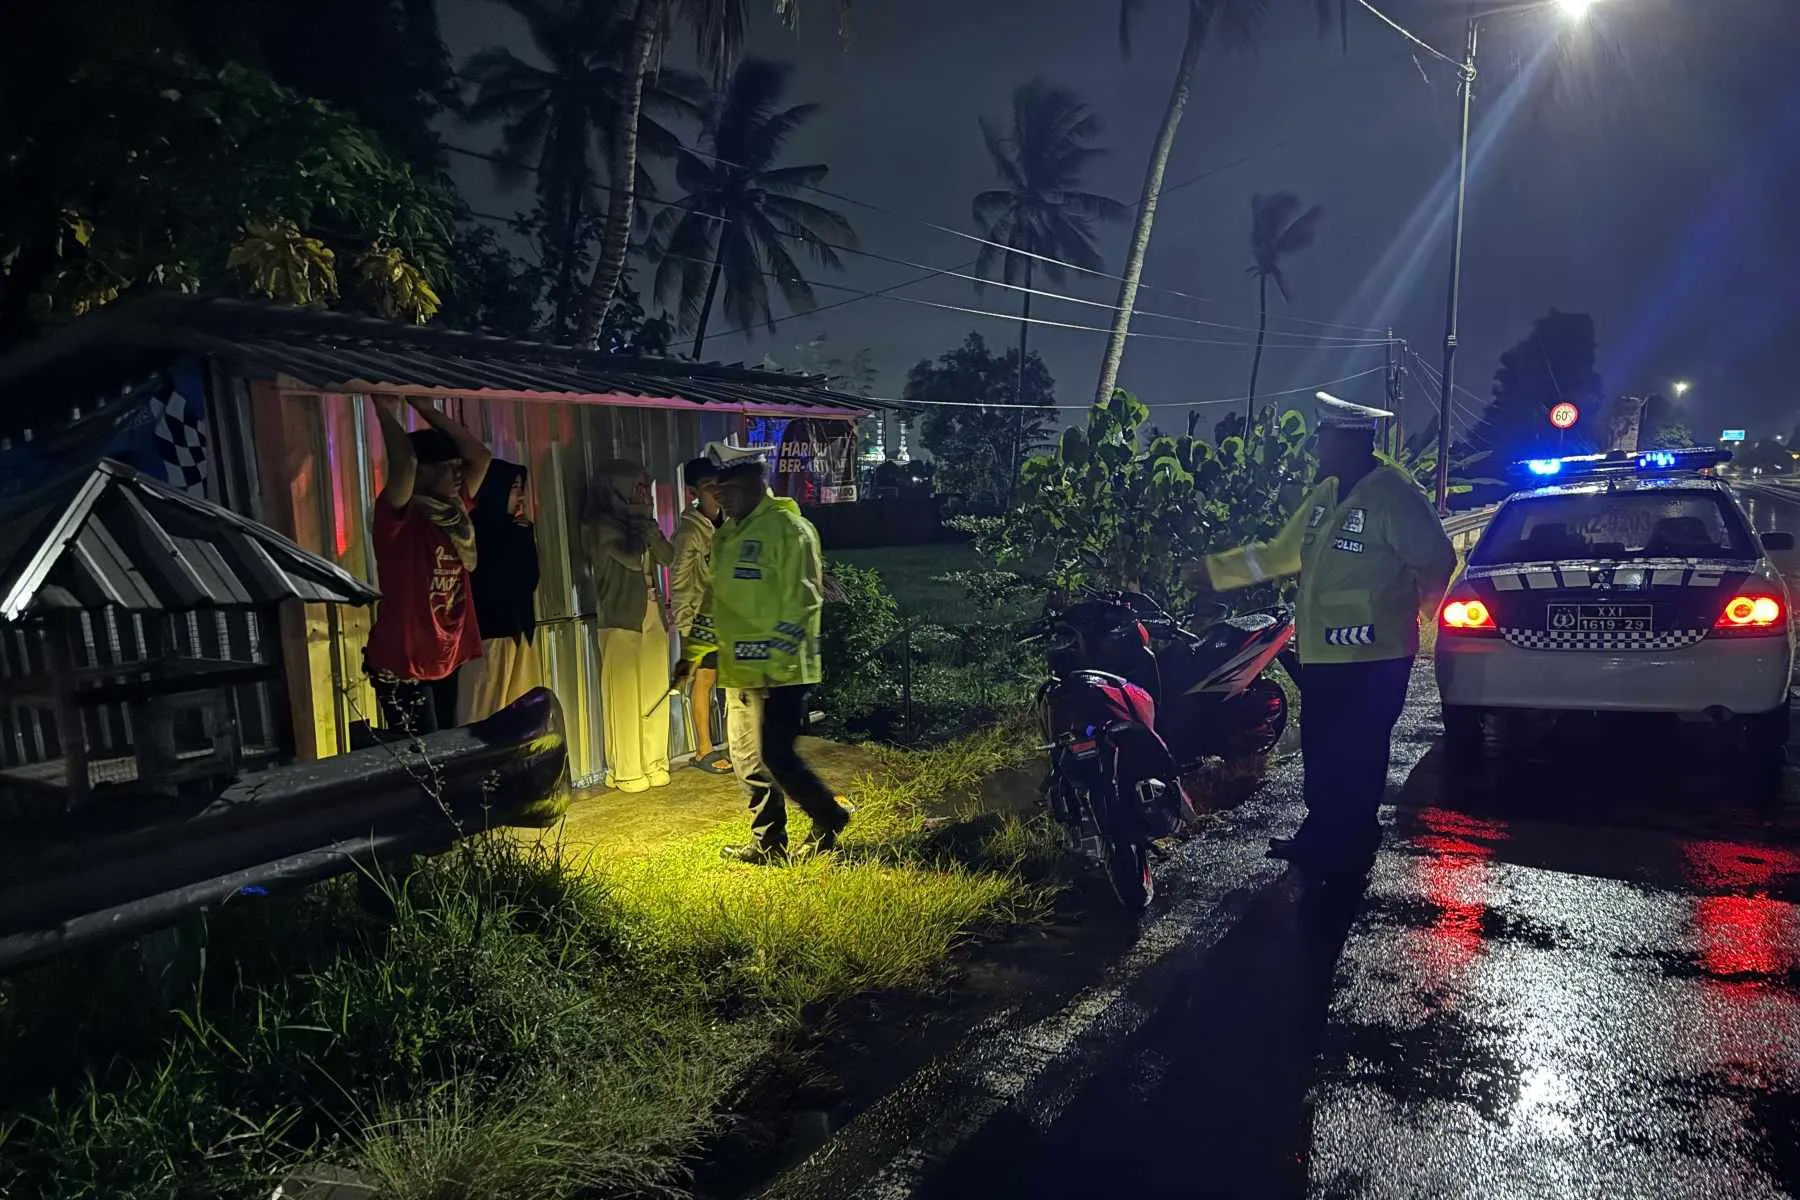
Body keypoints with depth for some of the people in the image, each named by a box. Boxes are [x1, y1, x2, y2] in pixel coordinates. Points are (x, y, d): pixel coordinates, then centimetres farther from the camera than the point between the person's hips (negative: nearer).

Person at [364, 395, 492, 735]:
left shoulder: (452, 511, 6)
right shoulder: (396, 516, -15)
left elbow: (481, 456, 5)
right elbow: (404, 461, -33)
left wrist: (423, 406, 3)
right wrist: (385, 408, -18)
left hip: (445, 660, 7)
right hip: (403, 665, -7)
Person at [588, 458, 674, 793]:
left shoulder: (639, 521, 15)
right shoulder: (603, 525, -6)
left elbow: (668, 557, 6)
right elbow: (632, 558, -18)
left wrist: (648, 527, -5)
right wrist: (638, 528, -3)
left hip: (653, 617, 7)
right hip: (621, 620, -7)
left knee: (655, 695, 7)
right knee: (624, 697, -5)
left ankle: (654, 763, 15)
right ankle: (626, 771, 1)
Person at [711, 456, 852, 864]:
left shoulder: (788, 528, -12)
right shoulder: (729, 533, 15)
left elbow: (800, 601, -16)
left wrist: (777, 658, -20)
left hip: (779, 670, -9)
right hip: (741, 669, 9)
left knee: (775, 755, -7)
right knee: (748, 759, 12)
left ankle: (830, 818, 16)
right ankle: (767, 843, 25)